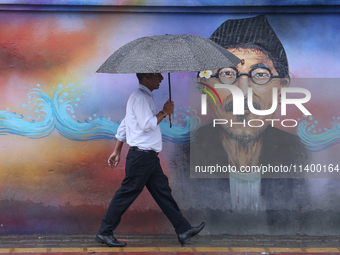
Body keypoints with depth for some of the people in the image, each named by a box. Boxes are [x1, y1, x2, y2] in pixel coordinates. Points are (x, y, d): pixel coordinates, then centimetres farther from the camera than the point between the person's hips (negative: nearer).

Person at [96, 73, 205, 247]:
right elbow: (147, 124, -22)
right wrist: (164, 112, -9)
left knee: (163, 191, 9)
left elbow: (124, 126, 20)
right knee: (127, 194, -3)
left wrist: (117, 151, 20)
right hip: (141, 155, -10)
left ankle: (183, 230, 12)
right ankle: (104, 233, 7)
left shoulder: (144, 97, 19)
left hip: (149, 156, 10)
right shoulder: (140, 97, -13)